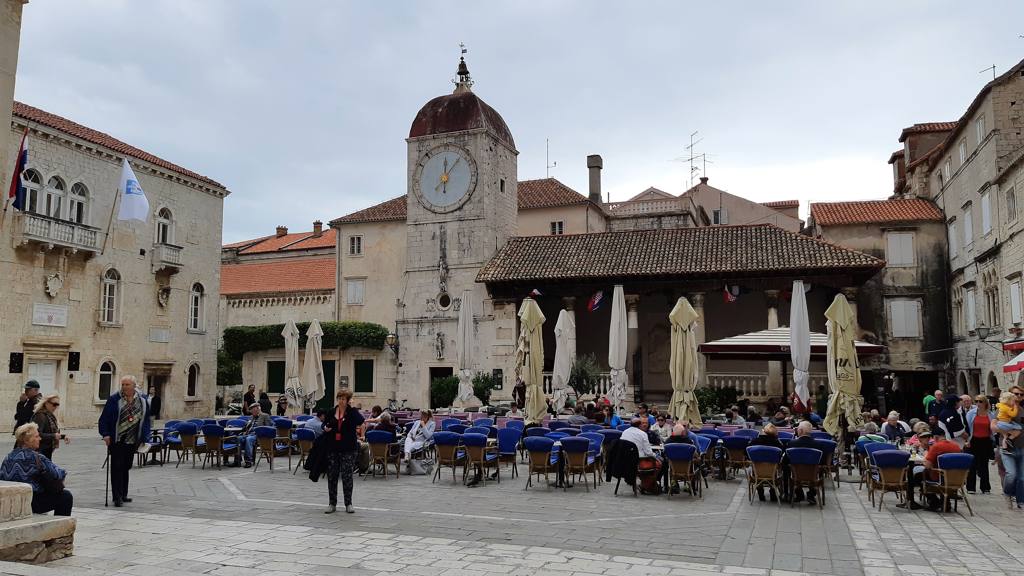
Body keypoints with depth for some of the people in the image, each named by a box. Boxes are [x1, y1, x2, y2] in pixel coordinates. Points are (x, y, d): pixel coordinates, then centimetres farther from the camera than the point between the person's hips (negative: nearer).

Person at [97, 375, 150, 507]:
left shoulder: (143, 400, 4)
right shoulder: (114, 399, -5)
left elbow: (146, 420, 9)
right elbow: (104, 418, -3)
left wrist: (143, 438, 5)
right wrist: (105, 434, -12)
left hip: (132, 441, 4)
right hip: (116, 440, -3)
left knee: (126, 467, 12)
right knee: (117, 467, -6)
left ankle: (123, 495, 22)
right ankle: (117, 497, -3)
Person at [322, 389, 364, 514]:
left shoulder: (352, 412, -5)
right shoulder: (332, 412, 5)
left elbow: (360, 421, -24)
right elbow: (324, 424, 20)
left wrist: (351, 407, -20)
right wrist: (325, 428, -3)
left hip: (348, 449, -4)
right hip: (333, 448, 4)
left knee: (347, 476, -1)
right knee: (332, 476, 7)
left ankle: (348, 504, 10)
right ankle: (332, 504, 17)